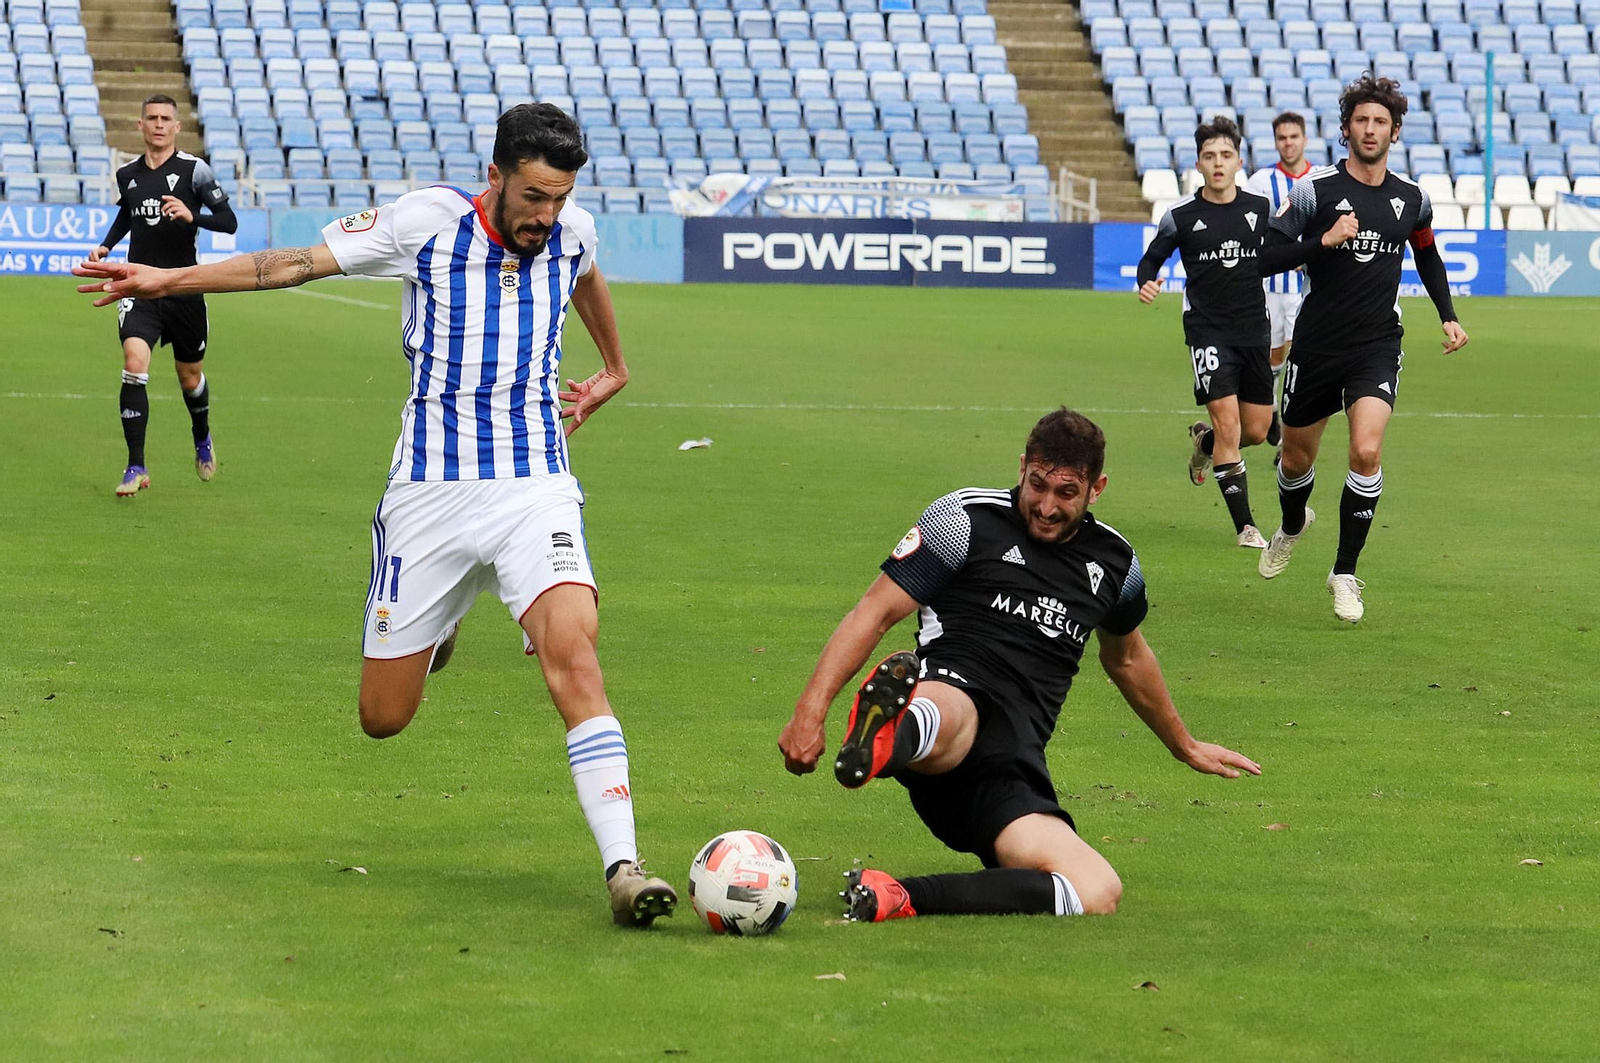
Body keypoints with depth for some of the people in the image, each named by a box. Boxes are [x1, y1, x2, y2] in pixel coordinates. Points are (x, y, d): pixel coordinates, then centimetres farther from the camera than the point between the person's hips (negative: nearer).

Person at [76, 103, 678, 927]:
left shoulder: (571, 231, 1)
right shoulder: (428, 222, -8)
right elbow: (300, 264, -2)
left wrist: (612, 370, 44)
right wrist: (169, 279, -5)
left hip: (534, 489, 1)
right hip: (431, 493, -1)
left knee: (573, 651, -26)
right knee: (383, 717, 4)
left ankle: (622, 867, -29)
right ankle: (428, 629, 42)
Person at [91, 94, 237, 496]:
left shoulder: (194, 170, -5)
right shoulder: (127, 174, 6)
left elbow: (229, 221, -8)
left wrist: (192, 216, -25)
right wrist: (105, 246, 11)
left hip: (183, 290, -1)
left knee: (190, 376, 13)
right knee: (134, 365, -19)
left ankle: (202, 440, 46)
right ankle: (136, 467, -17)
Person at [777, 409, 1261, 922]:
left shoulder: (1113, 562, 20)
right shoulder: (968, 519, 6)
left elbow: (1126, 657, 40)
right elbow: (874, 612, 4)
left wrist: (1186, 746, 53)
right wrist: (810, 711, -8)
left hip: (1011, 775, 4)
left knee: (1099, 893, -25)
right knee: (941, 728, -44)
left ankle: (904, 899, -35)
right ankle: (887, 740, -80)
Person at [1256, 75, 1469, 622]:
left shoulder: (1412, 199, 4)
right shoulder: (1315, 189, -8)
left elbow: (1427, 255, 23)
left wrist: (1448, 315, 15)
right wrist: (1324, 240, -27)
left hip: (1377, 347, 1)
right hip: (1315, 345, -1)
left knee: (1366, 453, -20)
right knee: (1297, 459, 12)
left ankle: (1345, 573, -7)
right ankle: (1292, 525, 48)